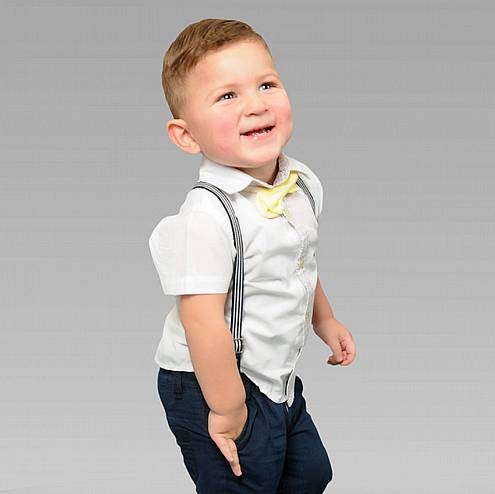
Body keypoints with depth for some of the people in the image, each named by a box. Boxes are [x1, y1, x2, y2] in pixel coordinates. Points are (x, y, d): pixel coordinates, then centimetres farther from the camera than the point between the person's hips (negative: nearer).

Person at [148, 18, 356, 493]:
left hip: (279, 379, 8)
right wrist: (228, 410, -22)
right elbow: (203, 322, -28)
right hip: (214, 387, -8)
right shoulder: (206, 215, -29)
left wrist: (325, 321, 25)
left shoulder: (303, 183, -2)